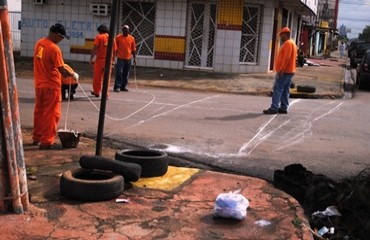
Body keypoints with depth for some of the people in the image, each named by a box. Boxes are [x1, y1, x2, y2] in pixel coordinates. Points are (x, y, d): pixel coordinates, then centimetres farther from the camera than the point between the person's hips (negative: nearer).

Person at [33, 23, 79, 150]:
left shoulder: (39, 43, 6)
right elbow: (61, 70, -21)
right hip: (51, 86, -8)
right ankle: (46, 142, 2)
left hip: (39, 84, 8)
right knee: (51, 114, 0)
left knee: (39, 111, 17)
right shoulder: (54, 48, -21)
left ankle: (37, 137, 26)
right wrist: (73, 74, -5)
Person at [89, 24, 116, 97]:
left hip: (100, 59, -3)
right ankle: (105, 93, 3)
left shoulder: (99, 37, -3)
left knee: (97, 77, 11)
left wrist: (91, 58, -10)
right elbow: (114, 50, 9)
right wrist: (113, 60, 16)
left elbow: (95, 48, -11)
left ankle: (96, 92, 23)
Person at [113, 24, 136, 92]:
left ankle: (123, 86, 15)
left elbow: (133, 49, 10)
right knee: (119, 73, -8)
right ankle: (117, 87, -6)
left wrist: (134, 58, 7)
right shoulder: (118, 37, 1)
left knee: (126, 74, 6)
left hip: (128, 59, 3)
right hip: (120, 58, -3)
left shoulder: (132, 38, 7)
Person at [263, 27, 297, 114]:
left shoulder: (288, 43, -14)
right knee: (285, 90, 10)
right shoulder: (291, 43, 19)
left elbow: (286, 57, -23)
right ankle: (283, 108, 11)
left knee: (278, 89, -11)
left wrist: (281, 69, -25)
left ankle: (274, 108, -13)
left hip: (284, 72, -10)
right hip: (289, 71, 10)